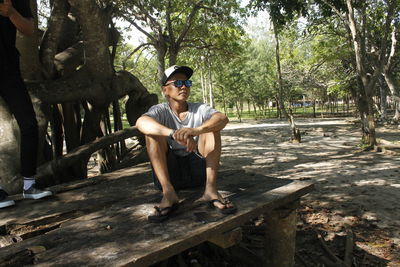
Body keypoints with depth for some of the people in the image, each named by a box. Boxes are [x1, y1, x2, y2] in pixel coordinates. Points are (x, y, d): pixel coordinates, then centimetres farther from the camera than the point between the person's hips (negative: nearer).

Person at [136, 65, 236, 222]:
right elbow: (141, 122, -29)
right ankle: (168, 192, -29)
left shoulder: (199, 109, 0)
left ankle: (210, 189, -26)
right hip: (169, 172, -1)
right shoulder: (161, 111, -4)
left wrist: (196, 130, -42)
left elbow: (223, 118, -22)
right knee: (153, 131, -20)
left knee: (211, 126, -16)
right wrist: (174, 134, -47)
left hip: (198, 170, 1)